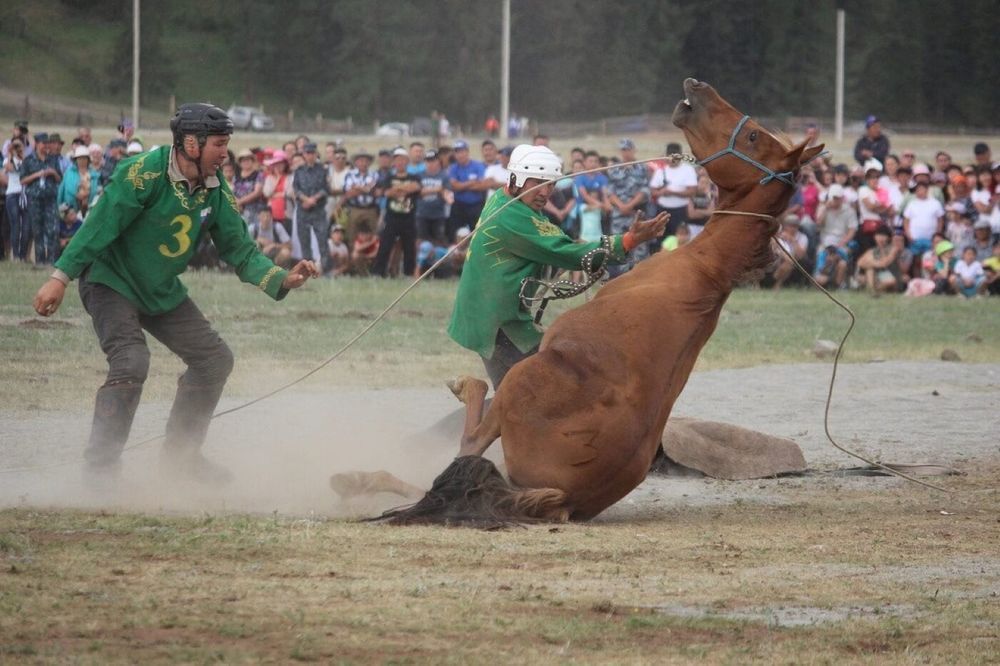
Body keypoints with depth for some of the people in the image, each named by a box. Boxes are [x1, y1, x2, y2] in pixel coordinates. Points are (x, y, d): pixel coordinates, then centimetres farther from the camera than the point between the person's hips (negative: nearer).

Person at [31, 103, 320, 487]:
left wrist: (282, 280, -16)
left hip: (162, 292, 8)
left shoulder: (215, 193, -3)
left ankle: (180, 453, 21)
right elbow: (100, 224, -25)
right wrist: (60, 278, -30)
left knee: (215, 358, 6)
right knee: (131, 362, -26)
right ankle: (101, 466, -14)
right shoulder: (145, 174, -25)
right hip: (111, 282, -8)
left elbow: (240, 250, 0)